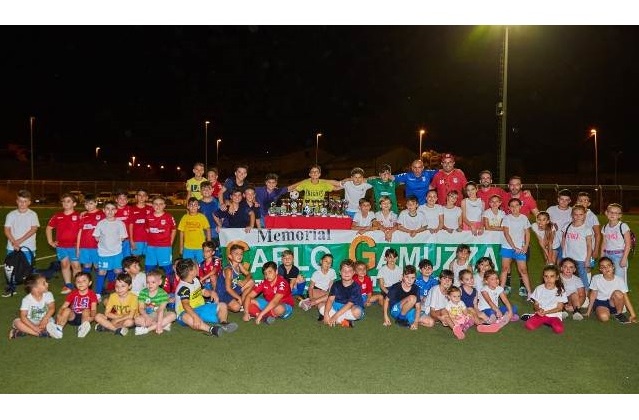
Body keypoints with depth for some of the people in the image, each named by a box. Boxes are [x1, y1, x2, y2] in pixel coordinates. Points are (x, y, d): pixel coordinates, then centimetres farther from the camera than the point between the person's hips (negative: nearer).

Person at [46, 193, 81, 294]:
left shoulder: (78, 216, -6)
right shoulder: (57, 216, 5)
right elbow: (49, 228, 18)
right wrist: (50, 241, 11)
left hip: (74, 246, -4)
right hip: (61, 246, 4)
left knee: (76, 266, 2)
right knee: (65, 265, 10)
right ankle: (68, 286, 19)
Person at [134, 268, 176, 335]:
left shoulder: (163, 294, -14)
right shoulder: (143, 292, -6)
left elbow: (161, 310, -23)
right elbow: (141, 308, -11)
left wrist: (159, 324, -33)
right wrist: (147, 317, -31)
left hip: (160, 316, -1)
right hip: (147, 316, 1)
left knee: (172, 315, -28)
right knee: (137, 320, -28)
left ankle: (148, 329, -29)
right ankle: (164, 324, -23)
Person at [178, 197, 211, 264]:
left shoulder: (202, 217, -3)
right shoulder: (185, 218, 1)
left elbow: (208, 230, 3)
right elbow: (181, 232, 6)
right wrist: (181, 247, 6)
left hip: (200, 248, -1)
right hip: (187, 248, 1)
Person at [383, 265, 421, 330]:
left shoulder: (416, 288, -10)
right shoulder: (395, 287, -19)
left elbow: (418, 307, -11)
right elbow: (387, 300, -5)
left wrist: (416, 321, -22)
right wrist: (385, 316, -7)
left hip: (408, 312, 4)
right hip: (395, 310, -4)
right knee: (412, 298, -32)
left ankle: (408, 319, 4)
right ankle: (401, 319, -11)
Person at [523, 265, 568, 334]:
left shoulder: (560, 291, -1)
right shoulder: (539, 289, 4)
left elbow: (559, 307, -2)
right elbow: (535, 304, 7)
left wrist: (546, 312, -16)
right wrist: (539, 309, -17)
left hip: (554, 315, -1)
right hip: (540, 314, 1)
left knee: (559, 329, -31)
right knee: (529, 325, -26)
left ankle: (549, 323, 2)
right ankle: (543, 322, 5)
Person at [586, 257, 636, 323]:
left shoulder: (620, 280, -10)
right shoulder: (596, 279, -11)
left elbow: (626, 298, -10)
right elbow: (593, 295, -3)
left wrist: (633, 315, -15)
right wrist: (588, 311, -2)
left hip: (613, 303, 2)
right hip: (600, 303, -2)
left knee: (618, 293, -31)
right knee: (604, 317, -35)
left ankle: (619, 314, -7)